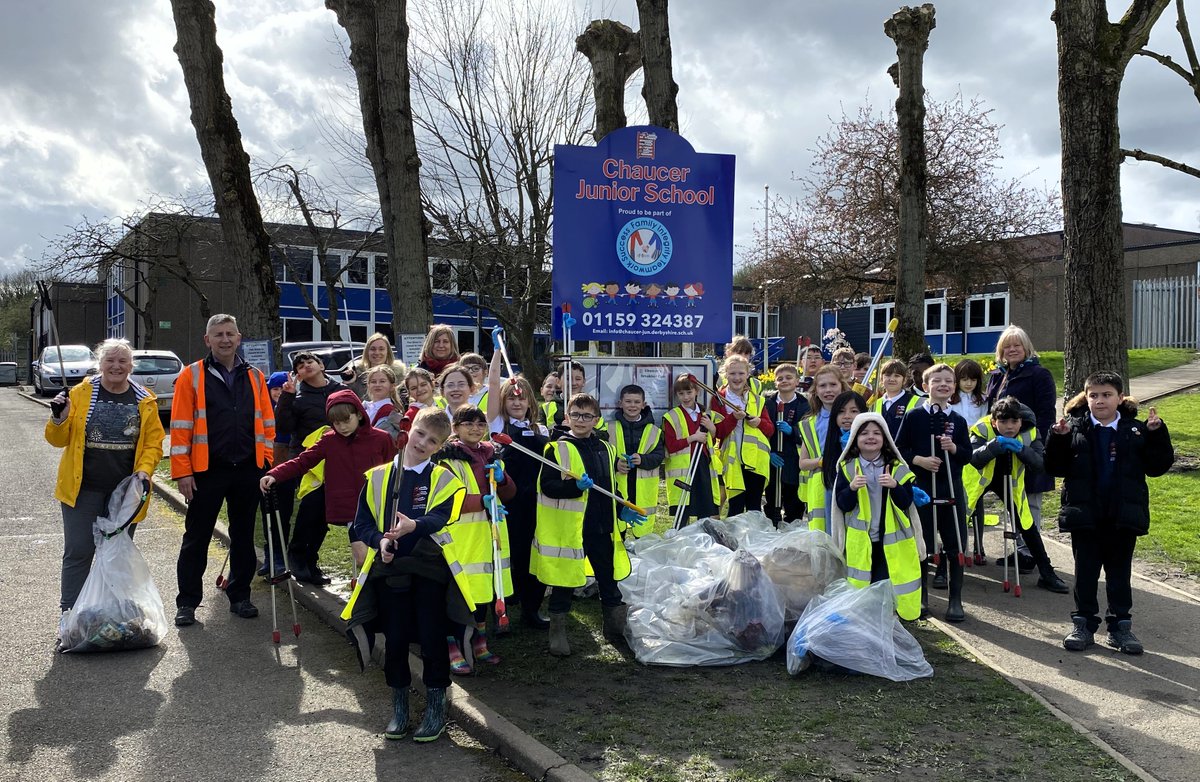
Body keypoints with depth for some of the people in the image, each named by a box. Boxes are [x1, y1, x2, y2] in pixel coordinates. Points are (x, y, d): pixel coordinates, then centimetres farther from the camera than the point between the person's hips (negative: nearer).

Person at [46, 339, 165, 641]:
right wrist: (59, 418, -18)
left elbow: (153, 442, 4)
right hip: (83, 488, -1)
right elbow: (58, 440, 2)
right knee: (78, 552, -1)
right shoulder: (80, 394, 1)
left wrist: (144, 471, -13)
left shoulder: (145, 401, 4)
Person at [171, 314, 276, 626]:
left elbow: (267, 423, 12)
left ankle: (240, 596, 24)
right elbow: (180, 427, -5)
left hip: (248, 470, 3)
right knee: (196, 538, 5)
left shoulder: (255, 377, 9)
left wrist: (266, 459, 1)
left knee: (243, 536, 12)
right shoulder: (192, 376, -1)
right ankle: (187, 602, 15)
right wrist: (182, 471, -10)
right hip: (207, 471, -3)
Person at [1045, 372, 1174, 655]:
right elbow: (1055, 467, -7)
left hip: (1123, 517, 1)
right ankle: (1084, 624, 19)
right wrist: (1058, 439, -22)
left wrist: (1157, 434, -15)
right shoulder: (1074, 429, -4)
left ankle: (1120, 626, 22)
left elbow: (1157, 466, -3)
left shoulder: (1136, 431, 0)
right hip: (1085, 517, -1)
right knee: (1085, 572, 9)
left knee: (1120, 573, 12)